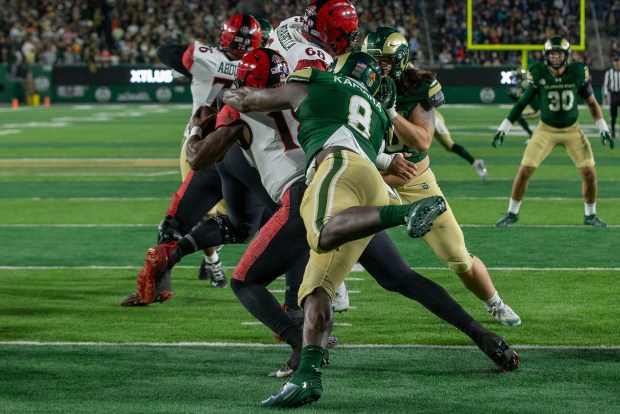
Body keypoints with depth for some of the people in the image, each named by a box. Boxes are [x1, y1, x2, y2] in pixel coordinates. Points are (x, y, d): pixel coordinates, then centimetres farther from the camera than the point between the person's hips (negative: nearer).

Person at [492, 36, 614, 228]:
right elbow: (523, 102, -3)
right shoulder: (538, 74, -14)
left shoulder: (578, 73, -12)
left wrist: (603, 129, -3)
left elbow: (591, 102, 1)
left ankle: (590, 215, 16)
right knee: (524, 170, -9)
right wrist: (504, 128, -4)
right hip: (546, 130, -1)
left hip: (572, 131, 1)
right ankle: (512, 213, 10)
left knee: (589, 172, -5)